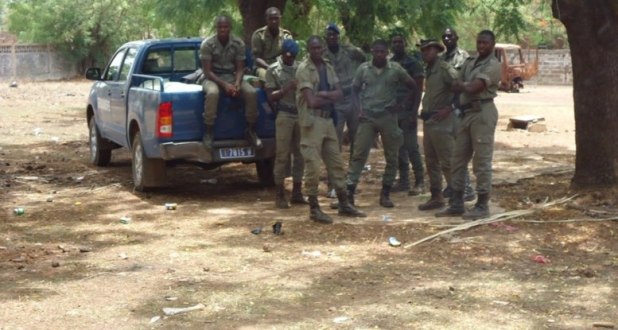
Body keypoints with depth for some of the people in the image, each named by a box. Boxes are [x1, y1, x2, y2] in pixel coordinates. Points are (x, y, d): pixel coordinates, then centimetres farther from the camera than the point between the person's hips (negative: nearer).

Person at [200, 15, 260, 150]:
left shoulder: (239, 43, -4)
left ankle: (250, 129, -8)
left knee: (251, 92, -25)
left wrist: (237, 83, -22)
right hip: (213, 77, -3)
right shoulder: (207, 44, -12)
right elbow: (207, 71, -14)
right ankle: (208, 131, -27)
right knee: (212, 93, -39)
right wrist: (224, 84, -26)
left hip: (232, 76, 3)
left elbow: (240, 68, 0)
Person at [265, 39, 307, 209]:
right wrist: (288, 88, -16)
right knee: (282, 155, -5)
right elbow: (271, 96, -4)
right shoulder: (273, 70, 1)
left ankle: (297, 192, 14)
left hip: (301, 114, 4)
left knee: (300, 154, 6)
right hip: (285, 115, -4)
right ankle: (280, 194, 0)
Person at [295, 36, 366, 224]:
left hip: (328, 120, 8)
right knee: (313, 166, -5)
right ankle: (314, 209, 4)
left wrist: (324, 94, -14)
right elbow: (312, 101, -18)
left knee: (336, 163, 12)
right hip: (311, 121, -7)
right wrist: (330, 97, -2)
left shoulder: (328, 67, 13)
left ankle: (344, 204, 21)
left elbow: (339, 93, 3)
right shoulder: (304, 69, -10)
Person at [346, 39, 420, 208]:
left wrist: (403, 105, -2)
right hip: (367, 117, 0)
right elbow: (355, 90, 10)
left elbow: (413, 87, 8)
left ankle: (385, 194, 14)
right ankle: (349, 192, -4)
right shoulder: (363, 68, 2)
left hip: (388, 117, 0)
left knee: (391, 157, 4)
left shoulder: (396, 69, -1)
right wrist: (358, 110, -3)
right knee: (358, 154, -6)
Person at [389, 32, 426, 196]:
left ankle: (419, 182, -2)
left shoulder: (413, 63, -4)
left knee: (411, 147, -7)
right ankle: (403, 181, 15)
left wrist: (414, 113, -16)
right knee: (399, 148, 8)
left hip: (407, 111, -5)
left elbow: (418, 90, -8)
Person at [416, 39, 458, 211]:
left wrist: (448, 109, -17)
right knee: (431, 161, 13)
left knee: (447, 162, -7)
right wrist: (425, 111, 14)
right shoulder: (428, 70, 15)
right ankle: (436, 196, 21)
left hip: (441, 122, -9)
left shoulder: (445, 69, -13)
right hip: (428, 121, 9)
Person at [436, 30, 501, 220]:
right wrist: (466, 86, -6)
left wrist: (463, 86, 1)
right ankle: (456, 204, 15)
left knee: (481, 161, -5)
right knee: (458, 160, 9)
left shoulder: (493, 65, -8)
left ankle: (482, 205, 1)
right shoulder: (469, 63, 17)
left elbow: (473, 88, -17)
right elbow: (456, 87, 12)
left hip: (483, 112, -8)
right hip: (466, 112, 8)